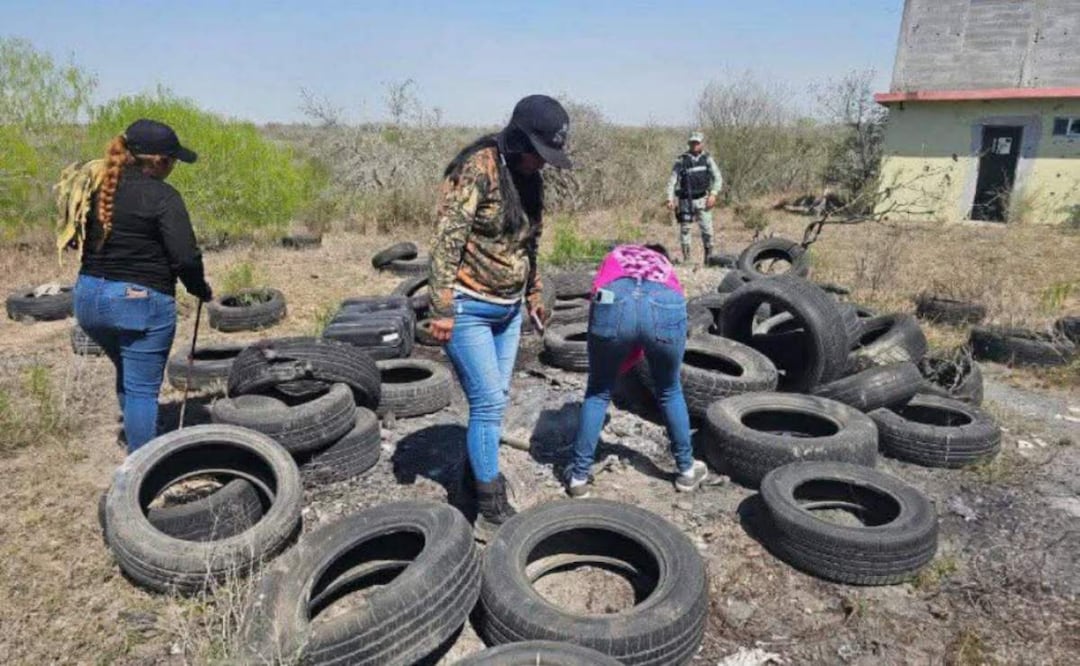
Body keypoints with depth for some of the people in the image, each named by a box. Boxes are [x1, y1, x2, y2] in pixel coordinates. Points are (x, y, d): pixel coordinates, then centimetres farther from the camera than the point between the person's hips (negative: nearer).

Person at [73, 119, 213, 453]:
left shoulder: (98, 188, 7)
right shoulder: (162, 196, -14)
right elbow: (185, 257, -18)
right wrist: (202, 291, -3)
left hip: (89, 297, 7)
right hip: (141, 300, -7)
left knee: (128, 375, 25)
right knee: (143, 389, 2)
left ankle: (136, 449, 39)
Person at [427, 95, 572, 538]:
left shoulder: (528, 177, 8)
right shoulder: (477, 169, -17)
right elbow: (447, 240, -20)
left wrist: (533, 294, 23)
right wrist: (442, 309, -22)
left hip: (507, 308, 8)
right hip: (468, 308, -7)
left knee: (494, 401, 12)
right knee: (489, 402, -6)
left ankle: (477, 472, 31)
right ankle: (492, 511, 6)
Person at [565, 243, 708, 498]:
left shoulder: (615, 256, 40)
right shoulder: (666, 266, 42)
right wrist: (620, 365, 43)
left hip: (615, 302, -1)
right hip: (665, 307, 1)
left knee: (598, 392, 22)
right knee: (670, 391, 28)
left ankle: (579, 476, 29)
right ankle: (687, 469, 42)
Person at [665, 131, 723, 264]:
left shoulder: (707, 159, 7)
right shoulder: (681, 160, 3)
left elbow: (717, 178, 4)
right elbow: (672, 180, 2)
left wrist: (713, 194, -11)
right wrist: (670, 199, -9)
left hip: (702, 200, 1)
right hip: (685, 200, -1)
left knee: (707, 229, -2)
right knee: (684, 228, -1)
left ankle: (709, 257, 10)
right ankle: (686, 258, 7)